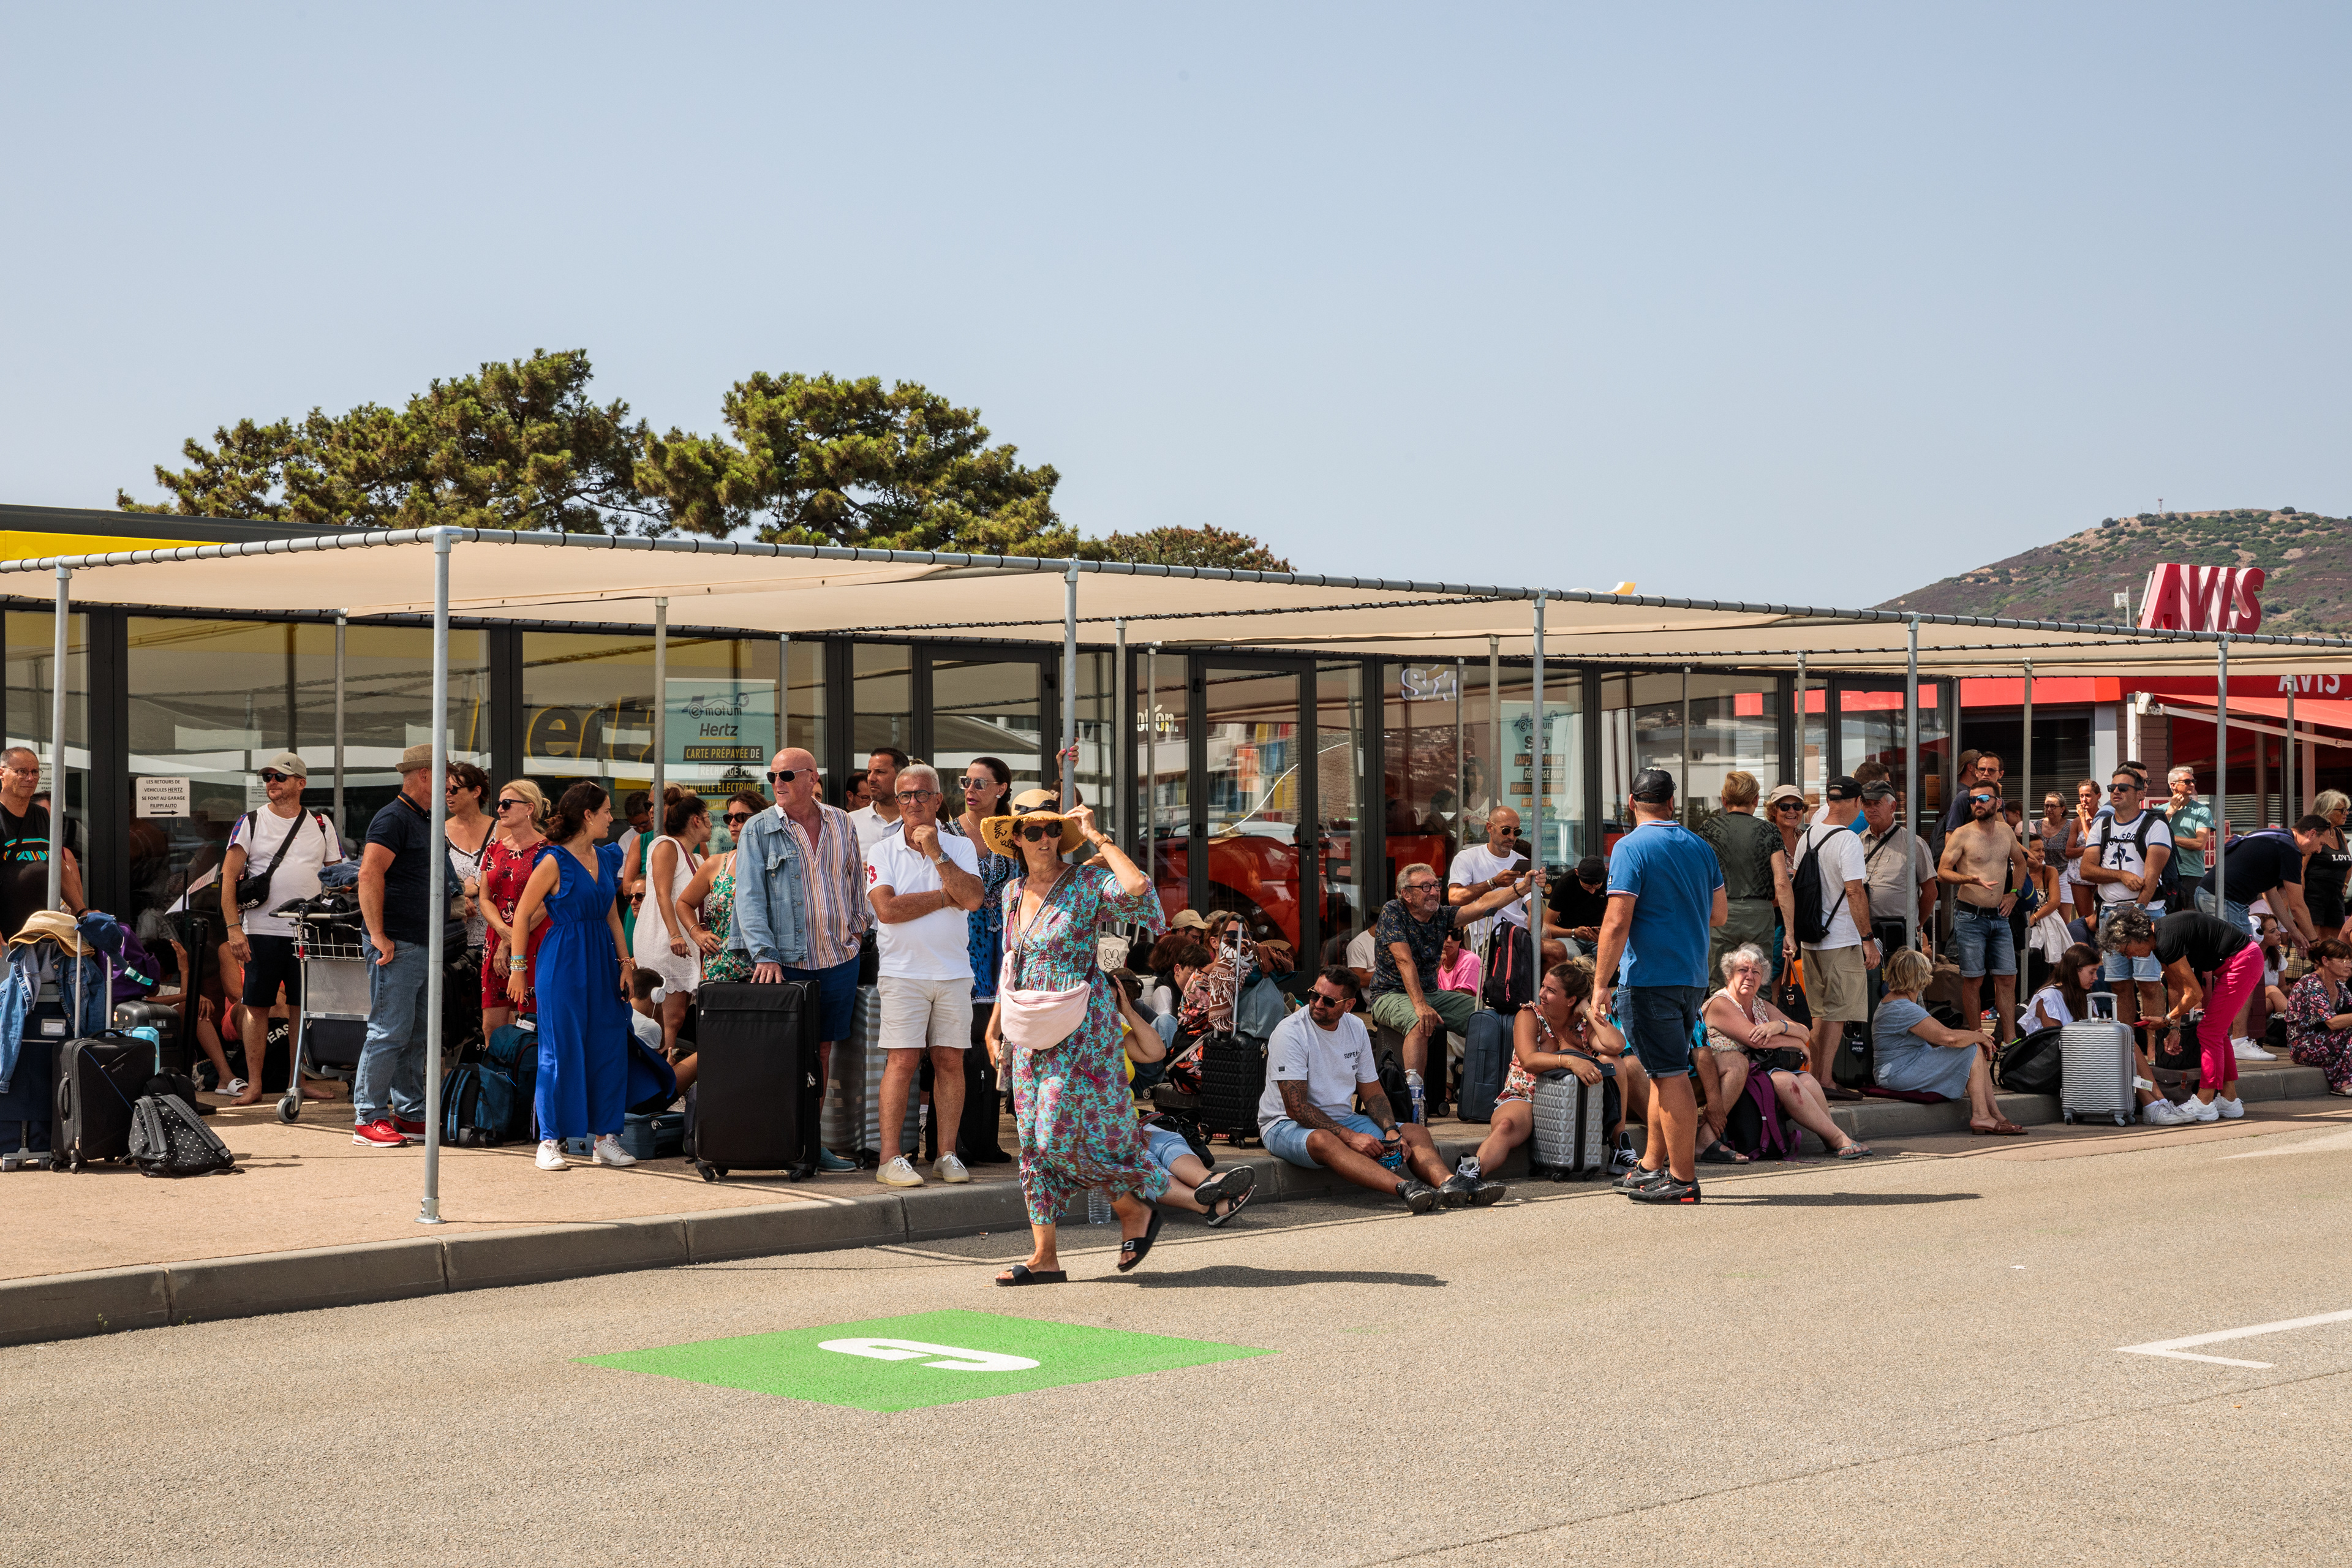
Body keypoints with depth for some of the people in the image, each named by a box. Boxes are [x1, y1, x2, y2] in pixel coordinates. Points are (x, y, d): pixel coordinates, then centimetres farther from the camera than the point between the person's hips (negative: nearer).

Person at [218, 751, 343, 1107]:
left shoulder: (321, 826, 10)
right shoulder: (251, 822, 3)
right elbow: (228, 876, -2)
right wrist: (233, 927, -12)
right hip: (261, 931, -2)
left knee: (302, 1008, 5)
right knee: (257, 1007, 0)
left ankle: (297, 1080, 14)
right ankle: (253, 1084, 5)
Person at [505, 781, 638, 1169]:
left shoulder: (607, 857, 11)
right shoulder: (554, 861, -9)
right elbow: (523, 914, -4)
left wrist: (625, 963, 8)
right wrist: (518, 966, -1)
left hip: (602, 962, 6)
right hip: (563, 963, -6)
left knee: (609, 1046, 4)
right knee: (561, 1051, -3)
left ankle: (605, 1137, 10)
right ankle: (551, 1140, 5)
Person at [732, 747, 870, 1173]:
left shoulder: (841, 823, 9)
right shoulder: (759, 830, -2)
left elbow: (856, 879, 22)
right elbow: (749, 896, -8)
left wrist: (858, 925, 14)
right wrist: (764, 954, -17)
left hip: (840, 959, 4)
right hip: (787, 963, -4)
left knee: (823, 1049, 8)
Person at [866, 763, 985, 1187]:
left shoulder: (960, 847, 8)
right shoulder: (882, 851, 3)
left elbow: (972, 899, -8)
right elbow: (887, 909, -12)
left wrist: (937, 854, -12)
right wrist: (946, 897, -7)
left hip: (954, 972, 2)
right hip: (904, 972, -2)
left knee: (950, 1061, 3)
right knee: (902, 1061, -8)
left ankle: (947, 1154, 10)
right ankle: (891, 1158, -7)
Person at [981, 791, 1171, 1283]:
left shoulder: (1088, 883, -7)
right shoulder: (1013, 893, 11)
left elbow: (1137, 889, -29)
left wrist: (1098, 837, -17)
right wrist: (994, 1026, 21)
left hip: (1080, 1026, -7)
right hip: (1029, 1030, 7)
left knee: (1062, 1135, -12)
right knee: (1033, 1140, 3)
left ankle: (1135, 1210, 11)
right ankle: (1044, 1256, 6)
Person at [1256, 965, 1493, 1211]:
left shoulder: (1355, 1028, 5)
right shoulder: (1291, 1032, -15)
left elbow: (1372, 1093, 10)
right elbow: (1296, 1108, -20)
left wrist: (1391, 1132, -10)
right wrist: (1350, 1137, -27)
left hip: (1343, 1120, 7)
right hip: (1287, 1125, -7)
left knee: (1415, 1132, -10)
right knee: (1322, 1141, -40)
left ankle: (1447, 1182, -39)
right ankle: (1404, 1188, -58)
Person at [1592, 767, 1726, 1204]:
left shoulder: (1632, 848, -11)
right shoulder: (1700, 847, 10)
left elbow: (1617, 923, -17)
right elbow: (1718, 915, 18)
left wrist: (1601, 983, -13)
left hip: (1650, 978, -7)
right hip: (1693, 978, 7)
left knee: (1670, 1075, -5)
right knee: (1667, 1072, 16)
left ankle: (1683, 1180, -3)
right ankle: (1651, 1167, 25)